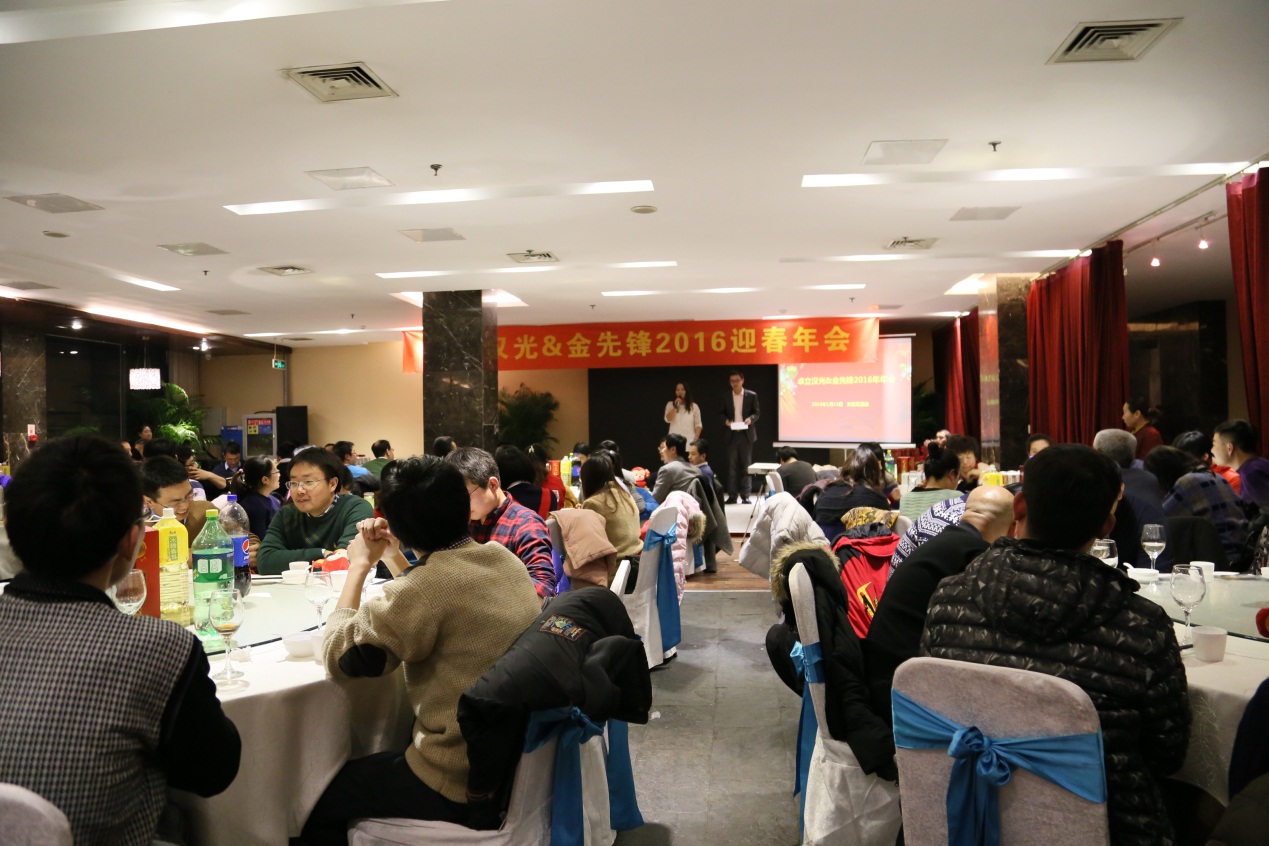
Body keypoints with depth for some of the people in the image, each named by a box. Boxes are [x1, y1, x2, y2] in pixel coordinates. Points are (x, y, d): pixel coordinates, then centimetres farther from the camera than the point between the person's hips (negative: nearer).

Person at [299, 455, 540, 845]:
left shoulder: (426, 586, -24)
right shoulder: (505, 560, 0)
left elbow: (338, 658, -11)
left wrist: (360, 566, -2)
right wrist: (391, 556, 12)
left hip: (463, 782, -8)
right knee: (372, 762, 29)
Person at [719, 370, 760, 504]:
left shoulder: (751, 395, 3)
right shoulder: (726, 397, 8)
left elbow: (756, 413, 3)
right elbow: (722, 414, 11)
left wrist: (750, 419, -17)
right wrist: (725, 420, -10)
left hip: (746, 433, -1)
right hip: (731, 434, 1)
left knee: (745, 466, 2)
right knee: (731, 466, 1)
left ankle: (745, 495, 7)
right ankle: (732, 495, 5)